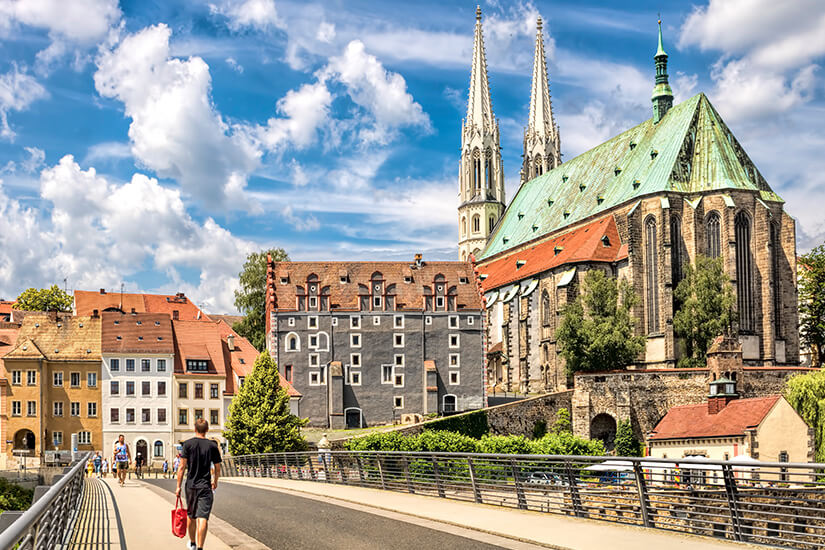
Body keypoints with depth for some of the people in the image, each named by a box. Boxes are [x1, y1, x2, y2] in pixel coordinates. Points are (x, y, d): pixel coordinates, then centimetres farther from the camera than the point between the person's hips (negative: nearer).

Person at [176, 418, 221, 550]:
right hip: (205, 486, -2)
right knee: (203, 518, -6)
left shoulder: (188, 444, -3)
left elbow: (182, 467, -6)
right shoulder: (212, 445, -1)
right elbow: (217, 469, 5)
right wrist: (215, 483, 23)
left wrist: (178, 486, 0)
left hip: (190, 485, 2)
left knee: (191, 517, 18)